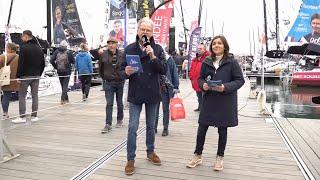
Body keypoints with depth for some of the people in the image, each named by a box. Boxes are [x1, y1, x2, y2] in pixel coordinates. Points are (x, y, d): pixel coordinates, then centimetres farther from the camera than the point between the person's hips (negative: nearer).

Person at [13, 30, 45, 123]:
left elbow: (21, 63, -14)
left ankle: (22, 117, 3)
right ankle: (34, 116, 12)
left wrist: (18, 76, -10)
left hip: (25, 76, -6)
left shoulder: (24, 47, -10)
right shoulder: (39, 48, 11)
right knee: (35, 95, 8)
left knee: (22, 96, 2)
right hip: (36, 76, 6)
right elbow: (43, 64, 13)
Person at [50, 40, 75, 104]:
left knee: (63, 85, 15)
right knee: (65, 85, 1)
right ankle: (63, 99, -9)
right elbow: (73, 61, -7)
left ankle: (66, 99, 25)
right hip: (67, 71, -3)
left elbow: (51, 60, -5)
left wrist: (56, 67, 7)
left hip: (59, 71, 3)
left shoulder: (56, 51, -1)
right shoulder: (69, 52, -9)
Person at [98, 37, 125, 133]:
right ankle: (108, 124, 0)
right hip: (109, 83, 0)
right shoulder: (104, 54, -2)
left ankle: (119, 120, 33)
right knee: (109, 104, -3)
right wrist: (104, 77, 8)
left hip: (120, 82, 1)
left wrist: (124, 76, -1)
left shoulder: (122, 55, -3)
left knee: (119, 103, 14)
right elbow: (100, 68, 7)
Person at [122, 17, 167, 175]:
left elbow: (164, 70, -8)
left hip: (152, 93, 1)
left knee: (151, 126, 15)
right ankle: (130, 159, 14)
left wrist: (153, 57, -22)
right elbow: (122, 70, 3)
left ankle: (150, 152, 34)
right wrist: (126, 72, -20)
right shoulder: (129, 49, 0)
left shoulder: (157, 49, 0)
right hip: (135, 94, -1)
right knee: (132, 128, 1)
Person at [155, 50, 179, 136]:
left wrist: (175, 87, -5)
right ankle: (154, 127, 23)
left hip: (166, 88, -1)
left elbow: (174, 73, -1)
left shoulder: (169, 59, -2)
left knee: (165, 109, 8)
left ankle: (165, 128, 19)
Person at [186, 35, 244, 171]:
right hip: (209, 100, 3)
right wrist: (203, 85, -11)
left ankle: (220, 157, 29)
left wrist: (226, 87, -20)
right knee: (202, 129, 5)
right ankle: (197, 156, 23)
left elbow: (240, 80, -5)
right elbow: (201, 78, 11)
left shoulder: (232, 62, -5)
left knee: (222, 130, 10)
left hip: (225, 102, -2)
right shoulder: (206, 62, 5)